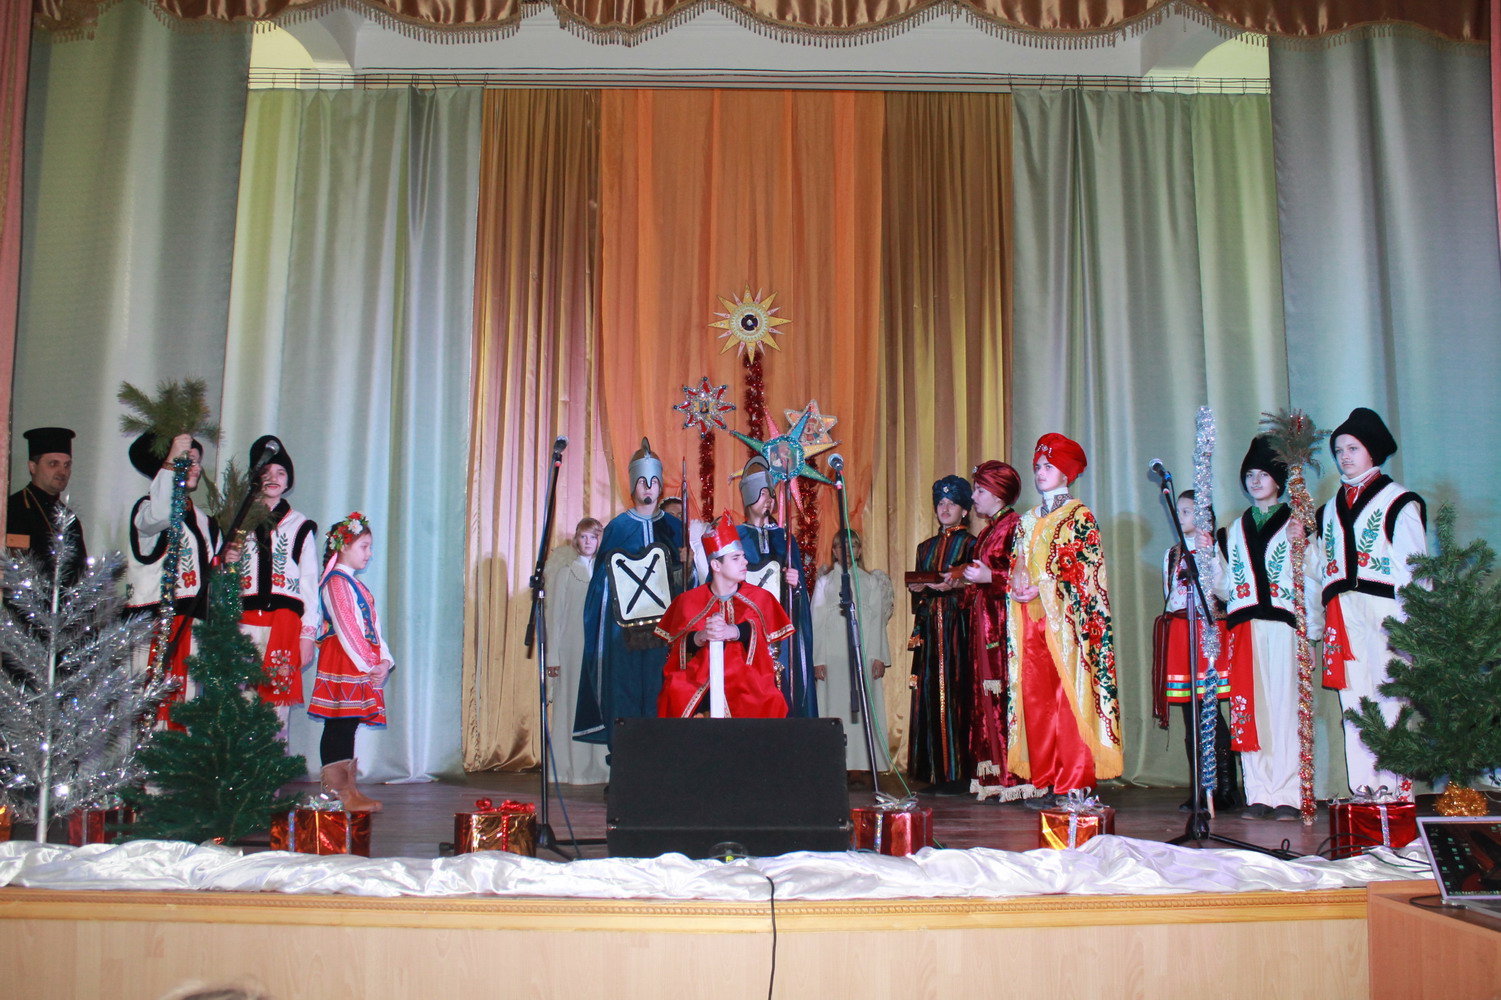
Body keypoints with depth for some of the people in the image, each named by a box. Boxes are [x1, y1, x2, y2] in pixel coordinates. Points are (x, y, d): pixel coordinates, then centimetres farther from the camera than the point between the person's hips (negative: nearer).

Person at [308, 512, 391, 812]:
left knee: (348, 726, 10)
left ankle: (349, 789, 13)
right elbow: (347, 628, -15)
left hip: (362, 666, 9)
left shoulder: (354, 583, 22)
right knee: (338, 726, -8)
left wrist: (384, 662, 1)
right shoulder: (336, 581, -7)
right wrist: (369, 665, -16)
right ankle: (337, 794, -7)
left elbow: (372, 627, 15)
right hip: (342, 663, -9)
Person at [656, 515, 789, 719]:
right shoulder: (689, 601, 12)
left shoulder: (760, 598, 12)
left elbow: (759, 630, -9)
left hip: (747, 682, 0)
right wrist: (701, 637, -24)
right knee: (678, 693, -31)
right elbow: (678, 646, -1)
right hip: (697, 684, 0)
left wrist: (732, 632, -31)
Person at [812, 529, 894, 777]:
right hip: (833, 652, 0)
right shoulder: (825, 580, 12)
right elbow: (817, 621, 6)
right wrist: (818, 659, -3)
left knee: (861, 705, -4)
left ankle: (857, 768, -1)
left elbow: (878, 620, 7)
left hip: (863, 652, 0)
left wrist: (879, 656, -4)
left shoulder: (870, 581, 13)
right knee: (835, 703, -4)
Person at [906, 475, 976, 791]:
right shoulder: (925, 547, 21)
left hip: (958, 626, -5)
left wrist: (955, 585, -24)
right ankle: (933, 772, 3)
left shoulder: (970, 544, 4)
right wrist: (916, 588, -1)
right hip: (929, 627, 5)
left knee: (955, 693, -9)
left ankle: (958, 773, -7)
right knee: (929, 693, 0)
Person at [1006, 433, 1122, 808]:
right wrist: (1017, 586, -4)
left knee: (1069, 696, -8)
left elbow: (1084, 570, -7)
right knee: (1034, 697, 1)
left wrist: (1042, 588, -15)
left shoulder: (1079, 517, 2)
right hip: (1030, 617, 6)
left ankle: (1075, 783, -6)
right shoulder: (1028, 521, 21)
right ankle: (1046, 781, 6)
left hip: (1065, 618, -6)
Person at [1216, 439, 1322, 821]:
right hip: (1243, 627, 3)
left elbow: (1312, 580, 2)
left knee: (1285, 706, -7)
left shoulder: (1296, 524, 9)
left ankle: (1287, 795, -3)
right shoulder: (1234, 529, 21)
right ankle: (1259, 794, 3)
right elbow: (1225, 584, 17)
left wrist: (1312, 629, -9)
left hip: (1283, 624, -3)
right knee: (1249, 706, -2)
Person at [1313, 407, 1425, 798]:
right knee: (1353, 700, 3)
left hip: (1385, 610, -5)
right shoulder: (1330, 509, 20)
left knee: (1390, 697, -7)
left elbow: (1413, 564, -5)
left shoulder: (1398, 501, 2)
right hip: (1343, 615, 5)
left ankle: (1396, 788, -1)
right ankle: (1363, 790, 8)